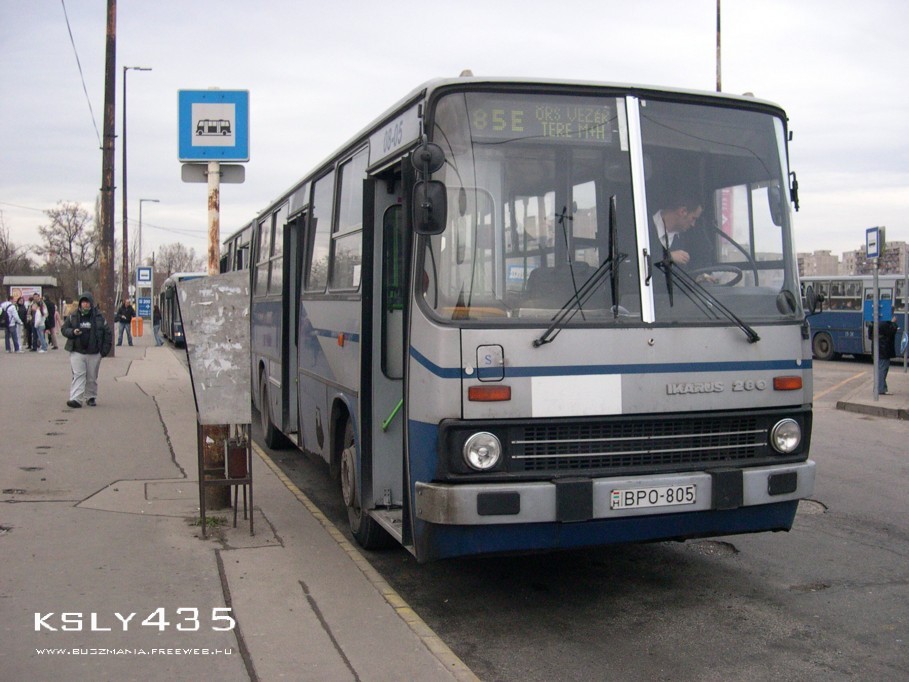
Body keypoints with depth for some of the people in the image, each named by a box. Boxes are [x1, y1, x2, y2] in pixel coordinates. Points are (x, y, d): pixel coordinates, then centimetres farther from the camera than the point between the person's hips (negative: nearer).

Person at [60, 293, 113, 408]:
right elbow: (64, 329, 10)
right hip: (77, 352, 0)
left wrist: (105, 349, -1)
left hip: (94, 353, 0)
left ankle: (91, 397, 21)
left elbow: (108, 333, 5)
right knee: (78, 375, -9)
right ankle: (75, 399, -14)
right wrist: (72, 332, -13)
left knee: (92, 377, 7)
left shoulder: (98, 317, 2)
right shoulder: (73, 317, 4)